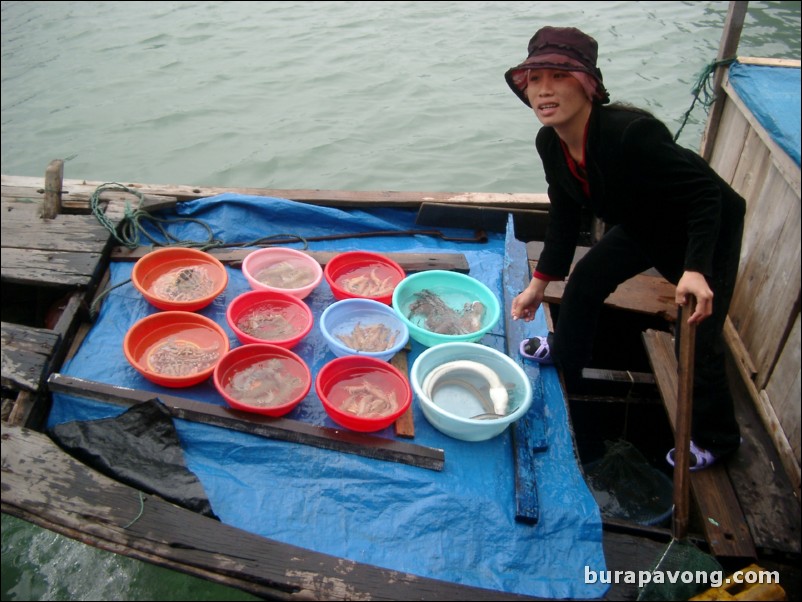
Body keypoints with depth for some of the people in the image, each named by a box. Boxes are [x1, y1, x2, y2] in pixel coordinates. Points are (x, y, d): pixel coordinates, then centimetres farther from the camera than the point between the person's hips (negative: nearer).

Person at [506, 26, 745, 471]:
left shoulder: (631, 131, -39)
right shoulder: (550, 144, -15)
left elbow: (706, 193, -32)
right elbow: (565, 215, -1)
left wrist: (696, 269, -43)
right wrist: (541, 282, 3)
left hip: (707, 231, -7)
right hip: (643, 227, 7)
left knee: (697, 338, -5)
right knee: (585, 280, 14)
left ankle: (715, 438, 21)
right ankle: (564, 356, 44)